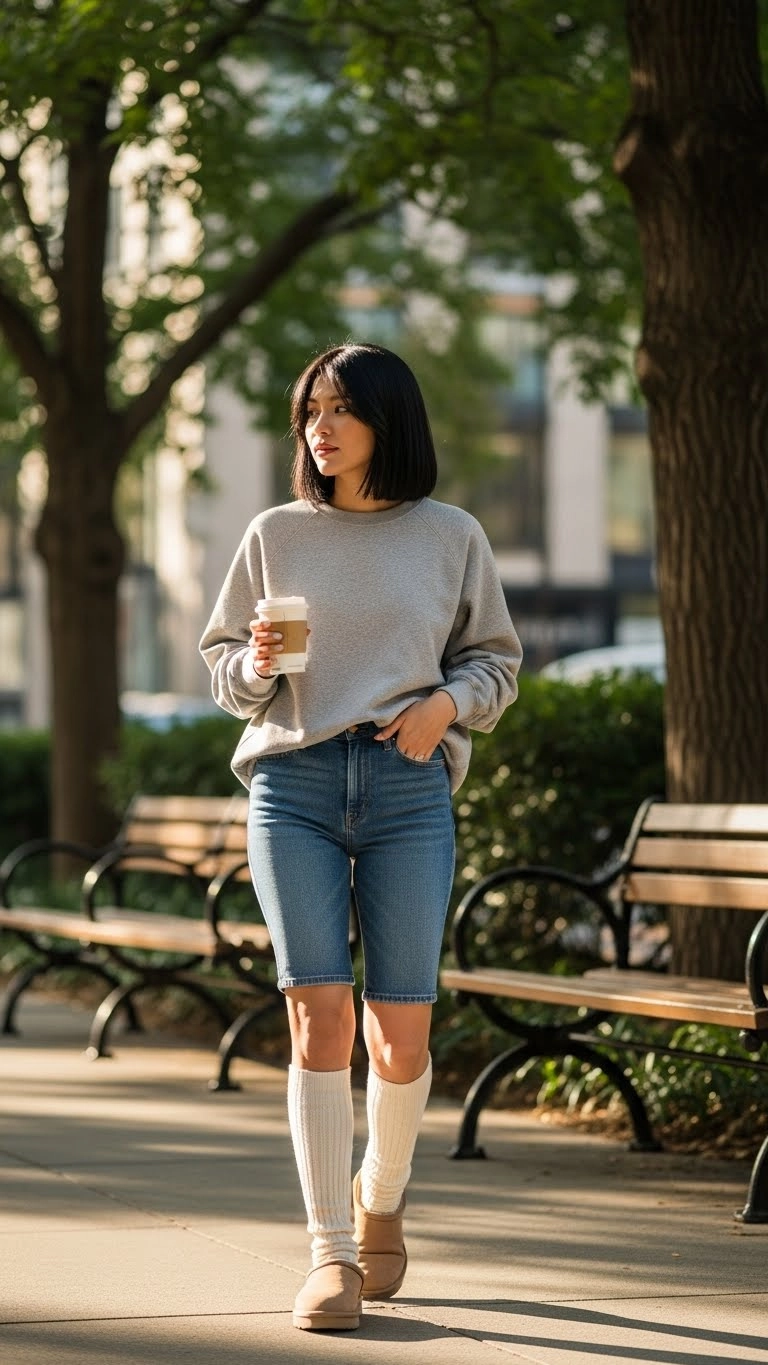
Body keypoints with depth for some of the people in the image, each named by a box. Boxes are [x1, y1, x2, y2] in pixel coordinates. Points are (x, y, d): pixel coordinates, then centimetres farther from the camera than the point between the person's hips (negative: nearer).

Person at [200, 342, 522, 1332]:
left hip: (408, 790, 0)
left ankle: (381, 1198, 28)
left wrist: (446, 703, -6)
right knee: (318, 1015, -10)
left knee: (401, 1031, -2)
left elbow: (495, 659, 15)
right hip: (294, 784, 0)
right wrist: (256, 664, -6)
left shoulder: (451, 537, 9)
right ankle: (329, 1250, -3)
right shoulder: (275, 535, 10)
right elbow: (221, 660, 16)